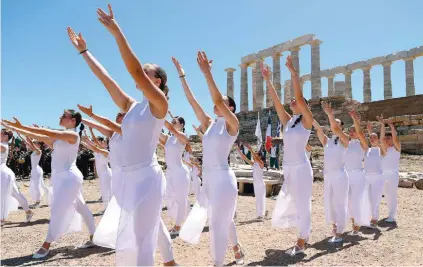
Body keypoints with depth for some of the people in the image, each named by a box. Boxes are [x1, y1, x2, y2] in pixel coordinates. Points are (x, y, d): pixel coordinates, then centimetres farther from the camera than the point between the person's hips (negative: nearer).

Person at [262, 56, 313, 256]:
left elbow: (299, 97, -15)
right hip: (288, 169, 7)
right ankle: (303, 229, 36)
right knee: (282, 206, 10)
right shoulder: (287, 121, 11)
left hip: (301, 169, -7)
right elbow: (276, 101, 7)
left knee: (302, 205, 2)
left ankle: (301, 244, 18)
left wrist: (293, 72, -15)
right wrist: (267, 80, 4)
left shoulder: (306, 121, -4)